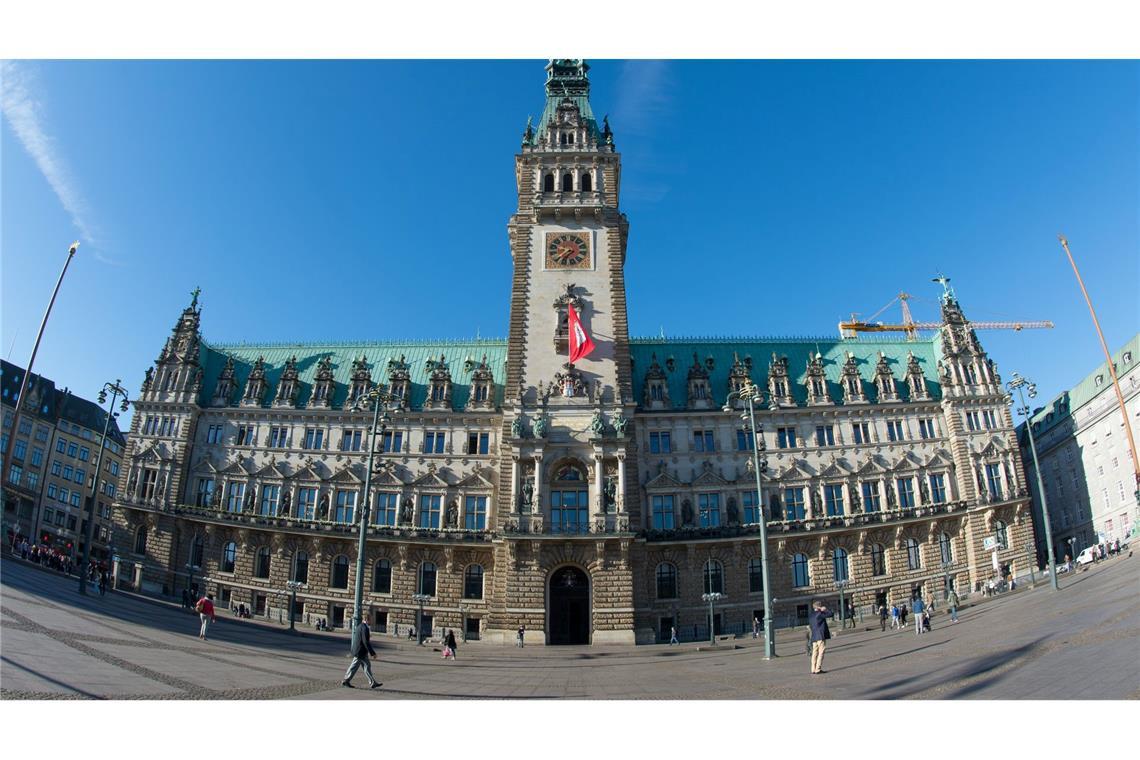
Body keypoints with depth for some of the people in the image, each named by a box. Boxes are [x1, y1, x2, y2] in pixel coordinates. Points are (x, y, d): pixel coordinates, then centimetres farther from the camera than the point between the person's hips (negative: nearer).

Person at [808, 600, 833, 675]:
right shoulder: (820, 614, -10)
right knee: (821, 652, -4)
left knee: (815, 653, 7)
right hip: (821, 636, -7)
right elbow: (831, 614, -8)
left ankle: (813, 669, 6)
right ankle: (818, 669, -8)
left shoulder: (810, 616, 13)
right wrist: (825, 609, 5)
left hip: (814, 637, 7)